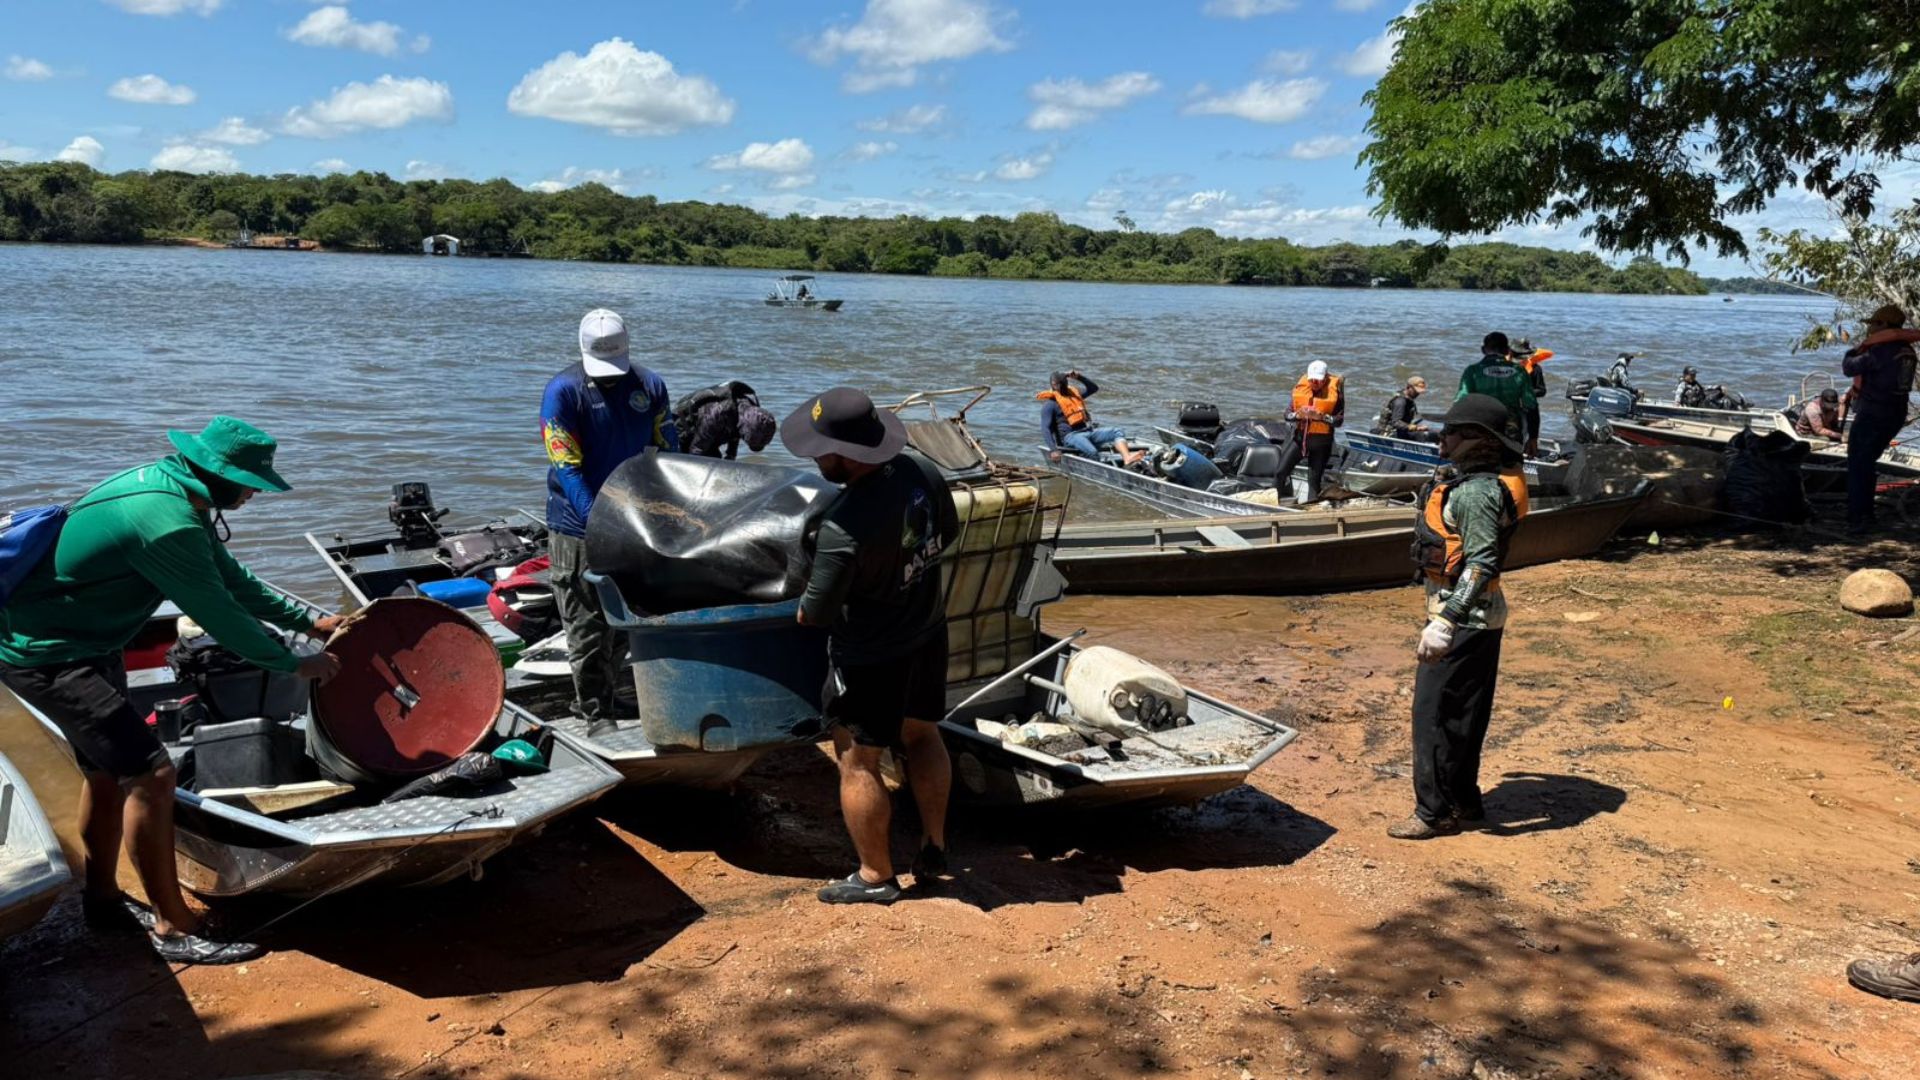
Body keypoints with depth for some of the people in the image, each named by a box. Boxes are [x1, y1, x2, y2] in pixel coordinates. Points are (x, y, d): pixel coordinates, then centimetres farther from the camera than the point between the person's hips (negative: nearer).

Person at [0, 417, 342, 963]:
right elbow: (221, 615, -22)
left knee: (109, 771, 20)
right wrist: (295, 664, -9)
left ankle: (102, 899, 38)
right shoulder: (166, 522, -31)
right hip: (49, 659, -11)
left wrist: (309, 621, 10)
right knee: (151, 774, -12)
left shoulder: (167, 482, 0)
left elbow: (232, 579, 9)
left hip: (85, 643, 11)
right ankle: (174, 929, -1)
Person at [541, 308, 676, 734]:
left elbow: (667, 453, 4)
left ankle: (594, 697, 32)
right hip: (577, 528, -4)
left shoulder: (650, 386, 2)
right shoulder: (563, 391, -11)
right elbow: (566, 466, -16)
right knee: (588, 628, 1)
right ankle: (595, 713, 13)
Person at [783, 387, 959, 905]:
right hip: (928, 634, 8)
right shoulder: (922, 471, -12)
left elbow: (815, 614, -23)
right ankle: (933, 848, 38)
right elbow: (948, 534, 7)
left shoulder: (842, 528, -33)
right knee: (922, 735, 25)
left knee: (858, 762, 10)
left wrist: (803, 610, 0)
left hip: (870, 656, -7)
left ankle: (875, 876, 24)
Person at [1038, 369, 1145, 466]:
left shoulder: (1074, 392, 20)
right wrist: (1053, 450, -21)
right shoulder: (1050, 403, -2)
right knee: (1092, 452, -36)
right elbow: (1045, 428, -9)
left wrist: (1079, 377, 11)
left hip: (1088, 431, 7)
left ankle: (1127, 459, -36)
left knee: (1117, 432, -14)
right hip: (1070, 435, -7)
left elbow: (1094, 387, 29)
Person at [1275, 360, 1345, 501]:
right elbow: (1287, 414, 3)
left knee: (1314, 480, 1)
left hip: (1321, 440, -3)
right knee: (1280, 472, -3)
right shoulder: (1300, 388, 1)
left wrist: (1321, 417, -28)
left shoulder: (1334, 391, -9)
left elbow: (1339, 420, -11)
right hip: (1299, 436, 3)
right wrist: (1297, 415, -20)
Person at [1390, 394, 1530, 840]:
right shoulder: (1481, 482, 11)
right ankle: (1463, 800, 29)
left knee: (1434, 713, -4)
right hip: (1482, 617, 11)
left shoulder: (1477, 492, -22)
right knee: (1464, 715, 18)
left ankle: (1434, 812, 3)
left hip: (1464, 618, -11)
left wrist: (1445, 623, -33)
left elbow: (1481, 564, -29)